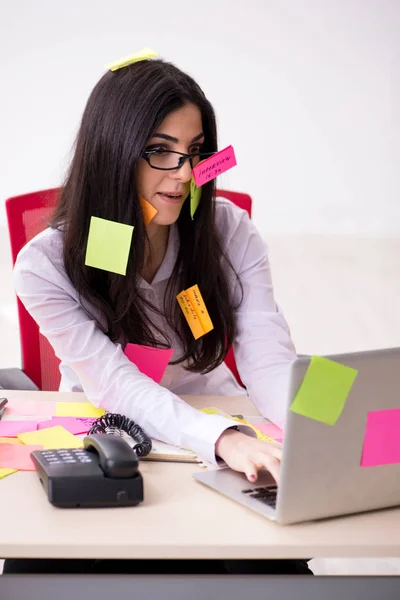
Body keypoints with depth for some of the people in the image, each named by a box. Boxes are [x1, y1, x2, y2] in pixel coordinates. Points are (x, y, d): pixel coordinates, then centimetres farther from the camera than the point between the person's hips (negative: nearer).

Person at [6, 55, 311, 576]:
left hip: (219, 427, 1)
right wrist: (225, 439, -46)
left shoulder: (230, 231, -9)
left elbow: (269, 360, -18)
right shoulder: (46, 266, -16)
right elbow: (118, 386, -27)